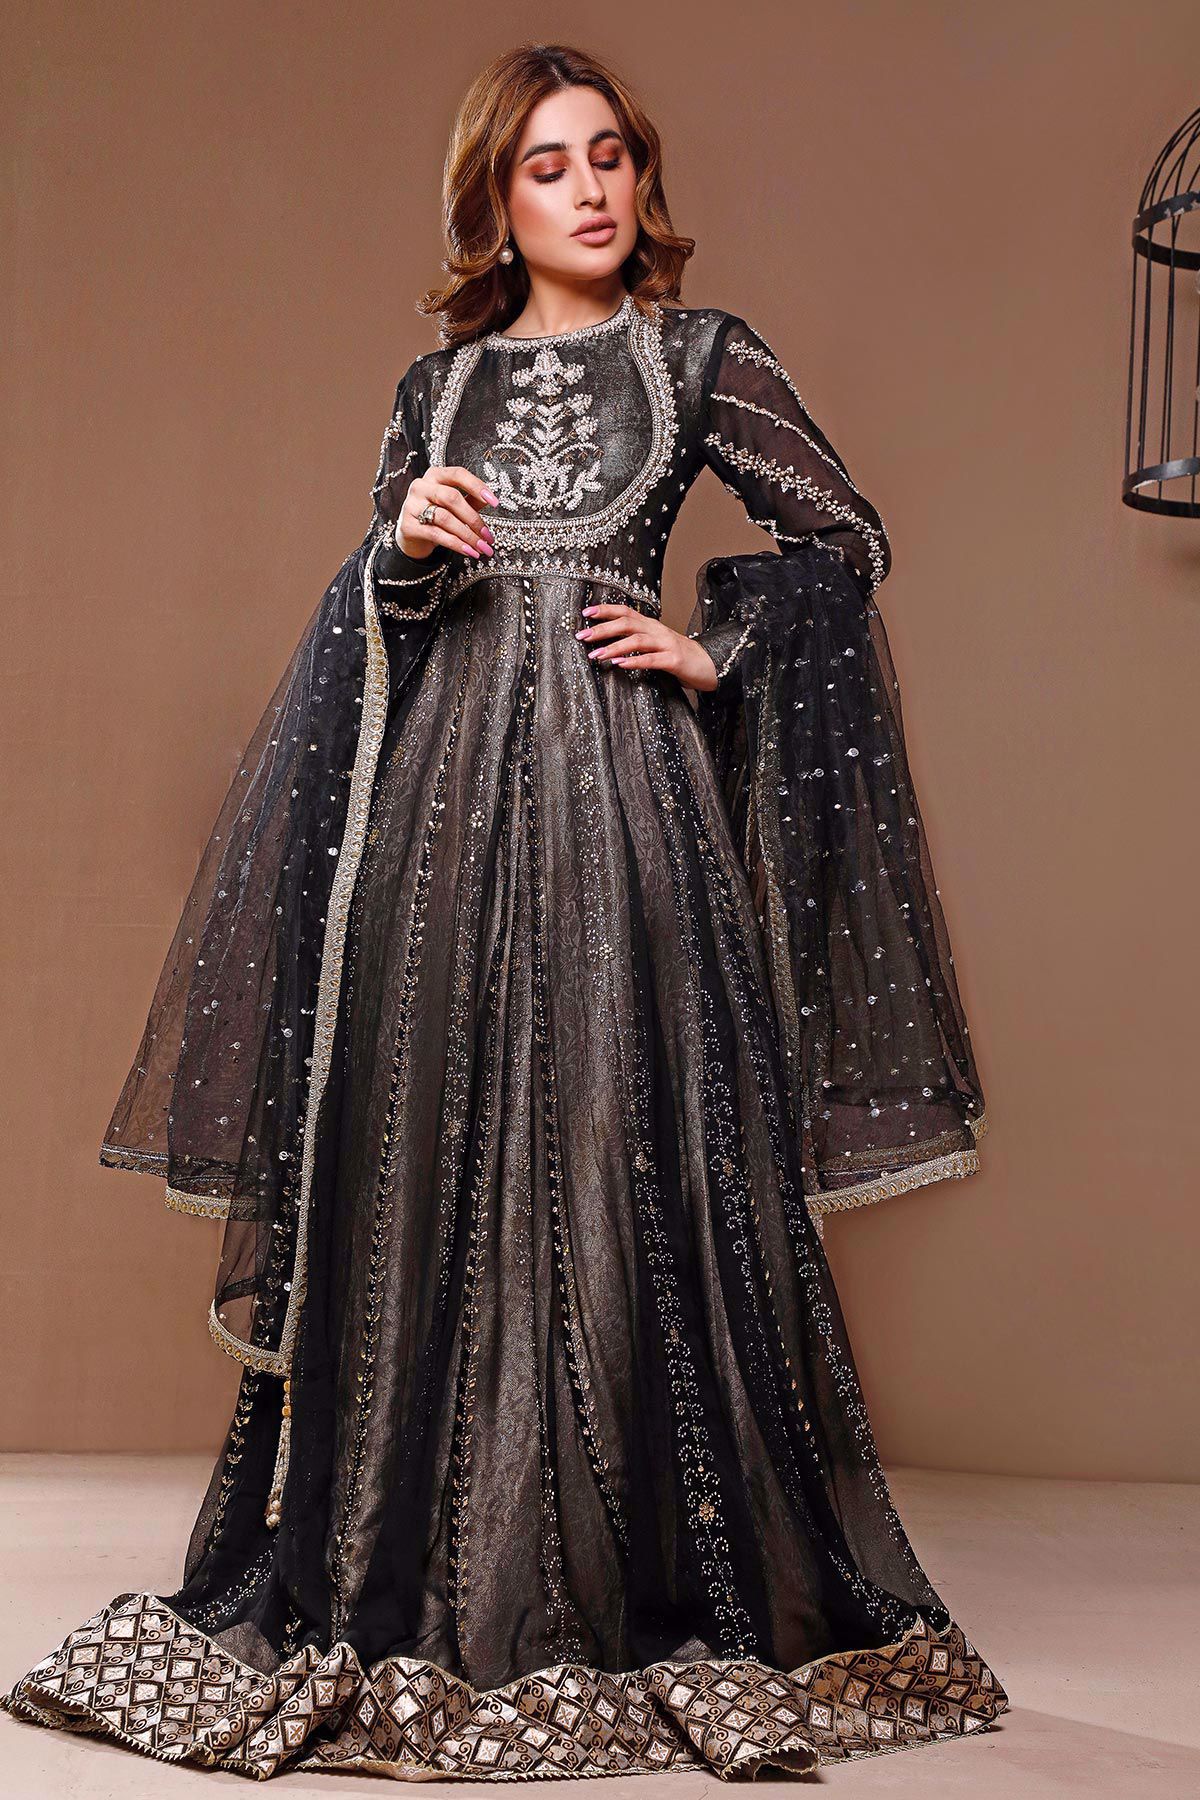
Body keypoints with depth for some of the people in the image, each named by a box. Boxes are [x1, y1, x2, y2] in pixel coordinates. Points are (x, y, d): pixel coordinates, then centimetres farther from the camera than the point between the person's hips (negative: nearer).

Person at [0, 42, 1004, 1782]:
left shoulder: (701, 356, 8)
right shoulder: (438, 385, 16)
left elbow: (847, 539, 9)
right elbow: (369, 617, 15)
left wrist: (711, 649, 0)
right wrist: (405, 549, -5)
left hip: (615, 781, -3)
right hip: (445, 787, 3)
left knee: (625, 1162, -5)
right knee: (430, 1167, 1)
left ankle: (654, 1588, 5)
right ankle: (427, 1588, 11)